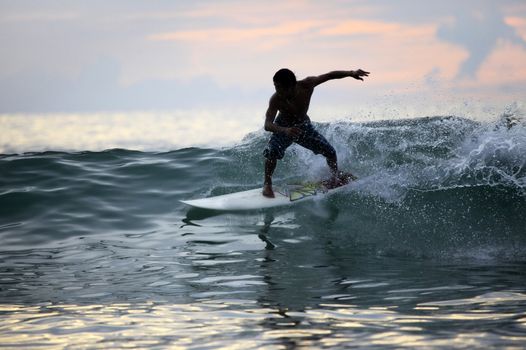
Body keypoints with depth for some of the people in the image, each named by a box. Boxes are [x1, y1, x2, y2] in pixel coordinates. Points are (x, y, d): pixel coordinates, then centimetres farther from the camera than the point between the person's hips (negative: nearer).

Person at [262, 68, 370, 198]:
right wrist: (285, 130, -63)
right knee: (272, 152, -29)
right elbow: (268, 124, -43)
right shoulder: (276, 100, -35)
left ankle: (336, 177, 28)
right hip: (283, 128, -3)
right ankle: (267, 183, -8)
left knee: (330, 152, -2)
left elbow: (329, 76, -17)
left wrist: (351, 73, -25)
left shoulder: (306, 85, -30)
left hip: (303, 125, 3)